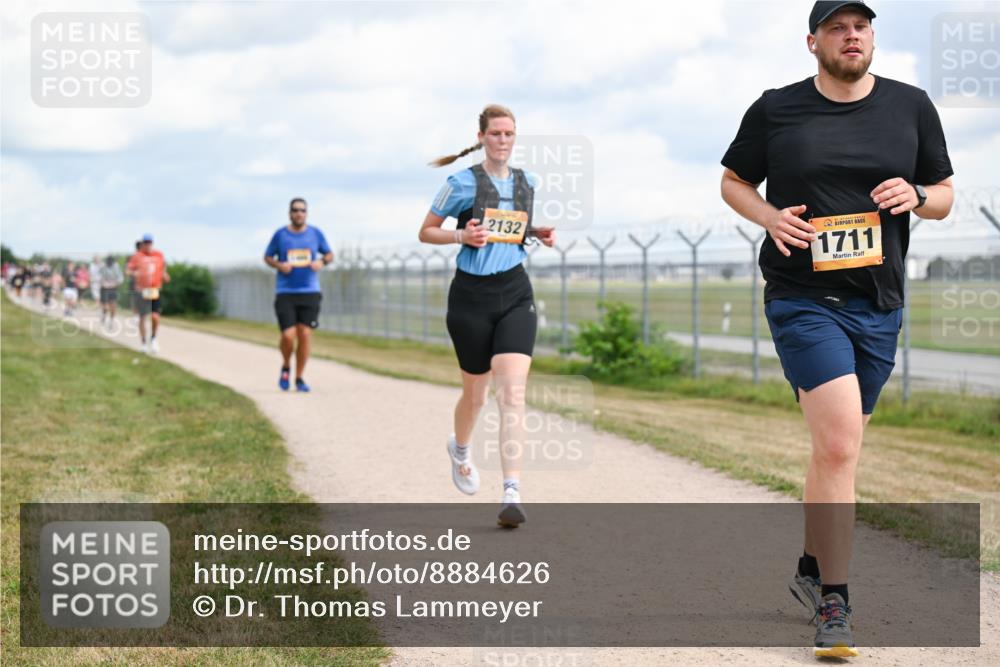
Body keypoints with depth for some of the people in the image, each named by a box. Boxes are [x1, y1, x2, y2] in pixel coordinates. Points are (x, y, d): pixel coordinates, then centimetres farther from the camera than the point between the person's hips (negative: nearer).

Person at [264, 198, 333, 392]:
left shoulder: (316, 234, 6)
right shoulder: (280, 234, 3)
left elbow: (329, 254, 17)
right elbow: (267, 257, 13)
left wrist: (322, 262, -6)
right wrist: (279, 265, -8)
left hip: (310, 292, 1)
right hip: (285, 293, -1)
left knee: (305, 335, -5)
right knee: (288, 336, -11)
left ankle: (299, 378, 9)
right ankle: (286, 367, 19)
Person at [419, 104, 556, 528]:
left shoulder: (527, 183, 9)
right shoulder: (462, 183, -5)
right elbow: (426, 232, 1)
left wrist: (541, 234, 5)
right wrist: (462, 235, -16)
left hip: (515, 294, 2)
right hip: (472, 295, -2)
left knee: (513, 392, -14)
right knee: (476, 393, 12)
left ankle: (512, 494, -19)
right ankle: (460, 449, 47)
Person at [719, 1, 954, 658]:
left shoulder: (912, 106, 7)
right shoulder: (775, 110, 0)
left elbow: (944, 196, 14)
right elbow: (733, 180, 12)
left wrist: (916, 195, -10)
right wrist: (769, 216, -8)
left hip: (879, 303, 4)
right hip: (803, 300, -4)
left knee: (835, 448, 15)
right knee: (840, 445, -17)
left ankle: (812, 568, 35)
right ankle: (833, 603, -9)